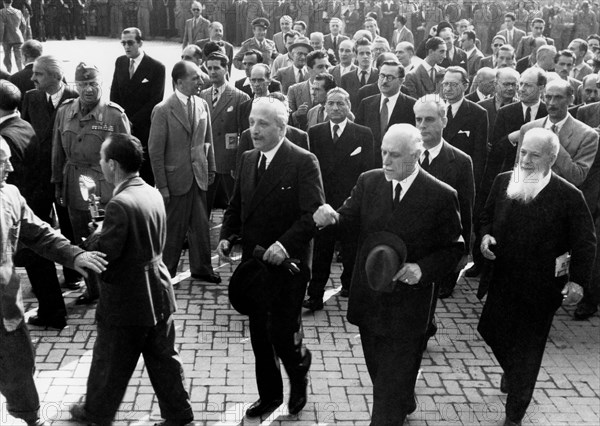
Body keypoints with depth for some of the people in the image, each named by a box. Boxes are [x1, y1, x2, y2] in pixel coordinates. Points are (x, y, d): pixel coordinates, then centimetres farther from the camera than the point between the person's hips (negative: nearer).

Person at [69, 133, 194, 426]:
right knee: (163, 358, 17)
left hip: (126, 300, -7)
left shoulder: (120, 204, -24)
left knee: (110, 363, 14)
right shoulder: (153, 193, 3)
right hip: (158, 294, 7)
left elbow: (103, 253, -23)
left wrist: (96, 235, -3)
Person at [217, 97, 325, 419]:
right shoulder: (247, 159, 8)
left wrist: (285, 244, -31)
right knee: (259, 335, 14)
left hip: (287, 264, -6)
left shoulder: (303, 162, -13)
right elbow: (236, 205, 15)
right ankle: (269, 394, 31)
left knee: (282, 333, -3)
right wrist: (226, 235, -2)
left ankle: (298, 371, 30)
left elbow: (314, 214, -20)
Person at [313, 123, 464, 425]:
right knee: (377, 368, 25)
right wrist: (331, 217, -27)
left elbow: (454, 248, -7)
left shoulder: (441, 196, -14)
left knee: (393, 381, 4)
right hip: (368, 298, 5)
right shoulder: (369, 182, -2)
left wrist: (423, 269, -24)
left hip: (407, 306, -5)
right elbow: (351, 220, -4)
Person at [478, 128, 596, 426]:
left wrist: (578, 280, -18)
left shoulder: (569, 196, -17)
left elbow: (585, 243, -11)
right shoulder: (503, 182, -4)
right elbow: (487, 216, 11)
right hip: (503, 278, 4)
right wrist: (485, 235, -9)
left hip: (541, 286, -4)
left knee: (527, 350, 8)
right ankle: (510, 369, 49)